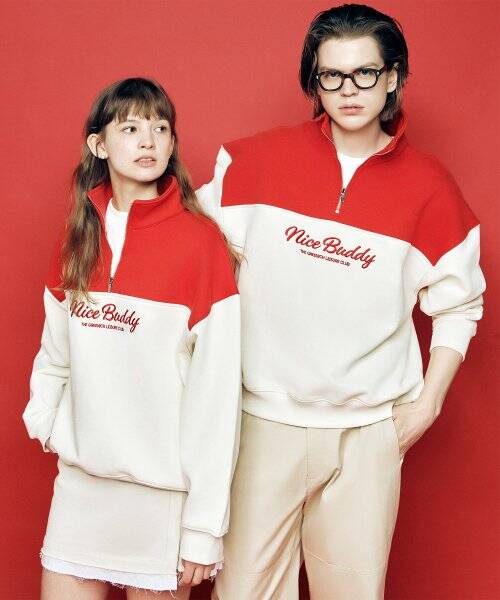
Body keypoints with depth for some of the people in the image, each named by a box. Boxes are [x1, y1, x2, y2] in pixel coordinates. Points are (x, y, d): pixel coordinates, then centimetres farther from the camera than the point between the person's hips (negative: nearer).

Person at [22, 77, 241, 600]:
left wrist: (205, 526, -12)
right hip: (79, 478, 4)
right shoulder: (80, 235, 5)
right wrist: (43, 417, -5)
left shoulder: (199, 239, -11)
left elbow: (215, 392, -12)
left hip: (161, 488, -4)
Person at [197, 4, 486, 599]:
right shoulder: (260, 158, -1)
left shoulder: (428, 185, -1)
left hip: (369, 427, 0)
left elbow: (458, 303, 7)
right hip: (265, 419, 0)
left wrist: (429, 401, 0)